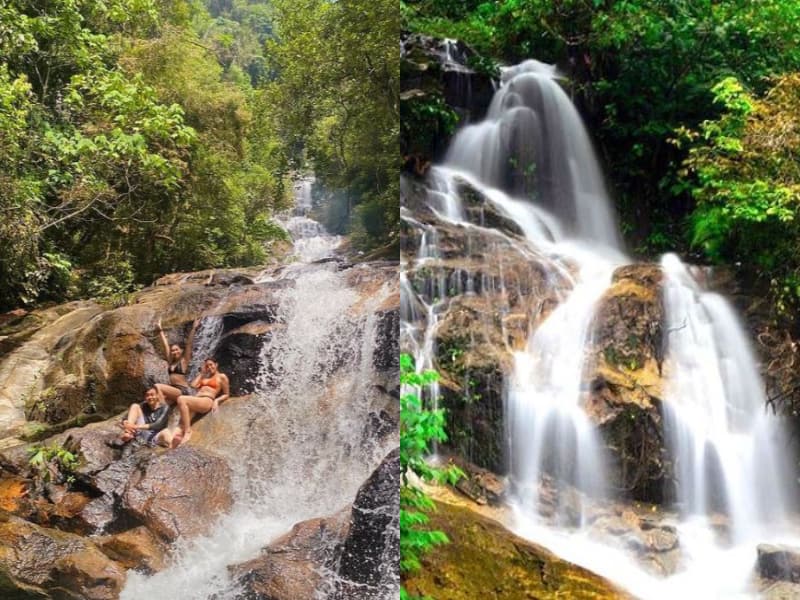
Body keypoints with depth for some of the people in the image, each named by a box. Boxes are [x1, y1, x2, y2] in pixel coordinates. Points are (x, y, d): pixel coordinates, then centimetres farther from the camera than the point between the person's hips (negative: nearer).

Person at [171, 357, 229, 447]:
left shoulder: (222, 377, 14)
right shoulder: (204, 377, 33)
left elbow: (226, 394, 12)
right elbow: (193, 385, 17)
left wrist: (217, 400, -6)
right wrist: (201, 373, 25)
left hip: (207, 401, -6)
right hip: (196, 400, 6)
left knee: (181, 399, -30)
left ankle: (187, 431, -30)